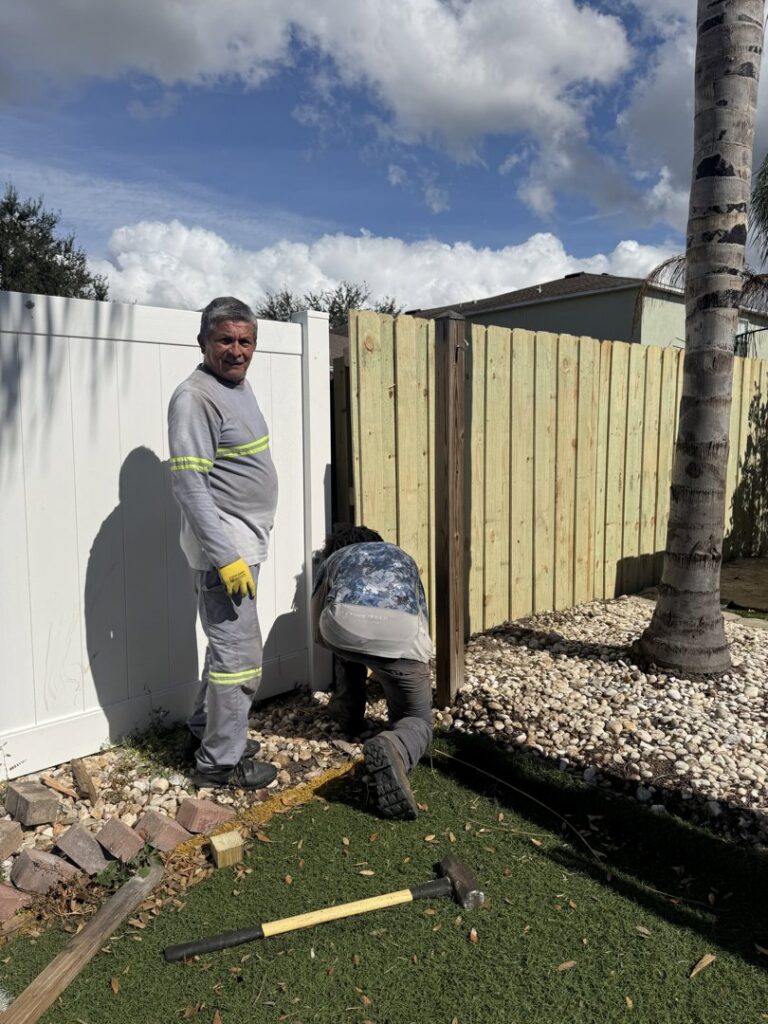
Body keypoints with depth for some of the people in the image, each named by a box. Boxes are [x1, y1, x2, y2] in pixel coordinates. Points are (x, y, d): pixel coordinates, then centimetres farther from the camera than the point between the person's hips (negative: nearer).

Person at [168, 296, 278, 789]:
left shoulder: (239, 386, 12)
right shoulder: (195, 398, -17)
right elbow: (189, 484, -23)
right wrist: (227, 557, -24)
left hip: (244, 543, 10)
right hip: (224, 547, -10)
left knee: (228, 645, 20)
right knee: (240, 657, -2)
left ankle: (207, 729, 37)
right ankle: (221, 762, 14)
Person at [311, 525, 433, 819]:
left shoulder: (333, 559, 37)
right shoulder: (402, 557, 42)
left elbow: (319, 632, 42)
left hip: (344, 624, 1)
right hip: (402, 631, 0)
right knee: (417, 720, 16)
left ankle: (349, 715, 38)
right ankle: (392, 748, -17)